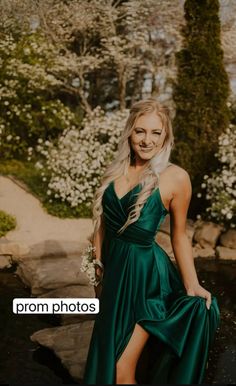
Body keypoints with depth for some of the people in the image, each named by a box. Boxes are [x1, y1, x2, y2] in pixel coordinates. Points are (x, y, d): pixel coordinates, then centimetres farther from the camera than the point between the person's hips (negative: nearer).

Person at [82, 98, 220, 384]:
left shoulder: (175, 178, -13)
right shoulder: (115, 170, 1)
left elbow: (179, 235, -5)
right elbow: (103, 221, 9)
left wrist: (192, 286, -12)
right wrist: (98, 266, 11)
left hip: (146, 274, -5)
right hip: (113, 267, 6)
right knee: (107, 358, 21)